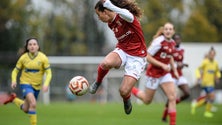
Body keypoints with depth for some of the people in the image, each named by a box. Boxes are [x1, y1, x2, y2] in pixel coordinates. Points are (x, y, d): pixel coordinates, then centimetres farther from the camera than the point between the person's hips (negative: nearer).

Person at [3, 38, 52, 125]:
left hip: (37, 86, 3)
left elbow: (49, 73, -9)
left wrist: (46, 84, -26)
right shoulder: (23, 58, -9)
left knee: (26, 109, 16)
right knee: (33, 104, -28)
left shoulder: (43, 58, -11)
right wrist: (14, 81, -17)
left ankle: (14, 99, 42)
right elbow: (15, 71, 2)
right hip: (26, 84, -3)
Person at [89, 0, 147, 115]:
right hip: (122, 51, 5)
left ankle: (126, 100, 27)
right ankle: (98, 82, -1)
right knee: (106, 63, -33)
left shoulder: (123, 17, -18)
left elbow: (128, 16, -45)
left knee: (123, 92, -12)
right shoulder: (110, 24, 7)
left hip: (136, 58, -5)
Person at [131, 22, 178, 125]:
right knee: (147, 101, 9)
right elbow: (147, 57, -21)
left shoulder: (172, 43, 2)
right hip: (154, 73, -6)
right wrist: (162, 65, -25)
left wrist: (174, 70, 16)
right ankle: (130, 89, 36)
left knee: (172, 98, -9)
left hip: (165, 73, 6)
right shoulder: (159, 42, -21)